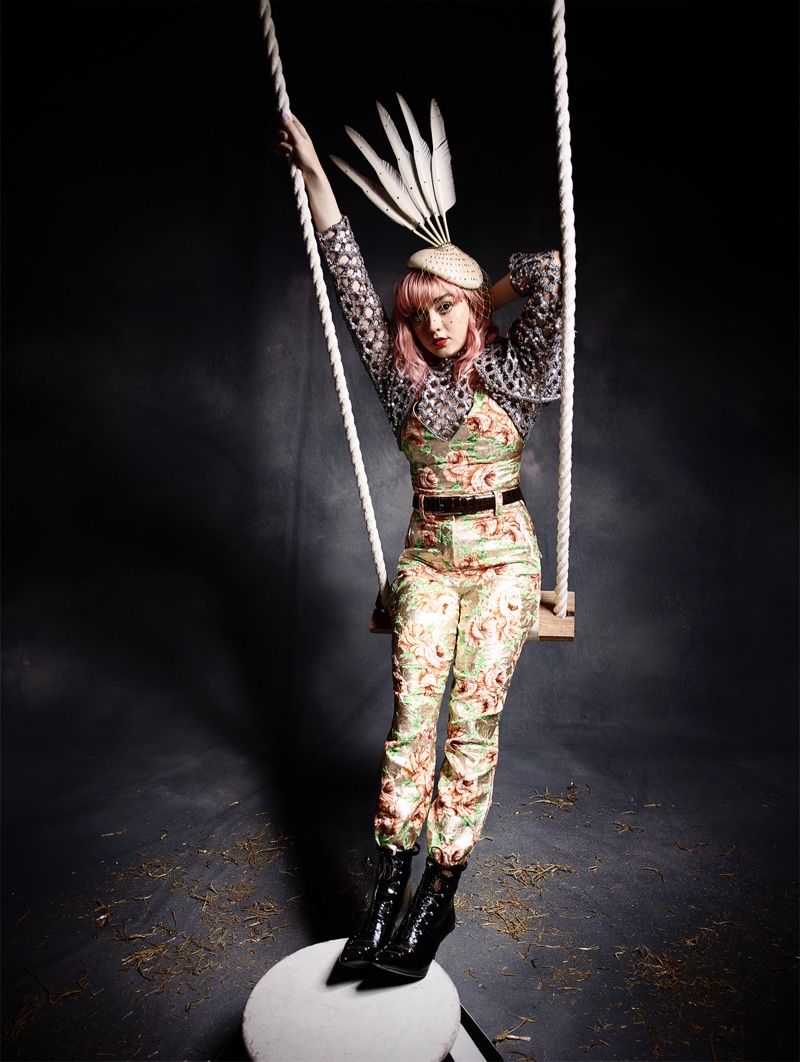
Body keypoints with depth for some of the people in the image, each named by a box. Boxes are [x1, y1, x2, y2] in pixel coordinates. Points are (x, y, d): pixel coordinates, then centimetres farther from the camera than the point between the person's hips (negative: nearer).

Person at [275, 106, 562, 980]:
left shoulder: (511, 371, 2)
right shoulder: (401, 375, 7)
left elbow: (548, 274, -12)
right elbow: (349, 279, 7)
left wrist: (479, 297, 3)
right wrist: (312, 171, 9)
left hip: (502, 557, -2)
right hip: (428, 558, 2)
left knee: (472, 720, -5)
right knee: (409, 716, -4)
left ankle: (440, 893, 5)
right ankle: (387, 888, 3)